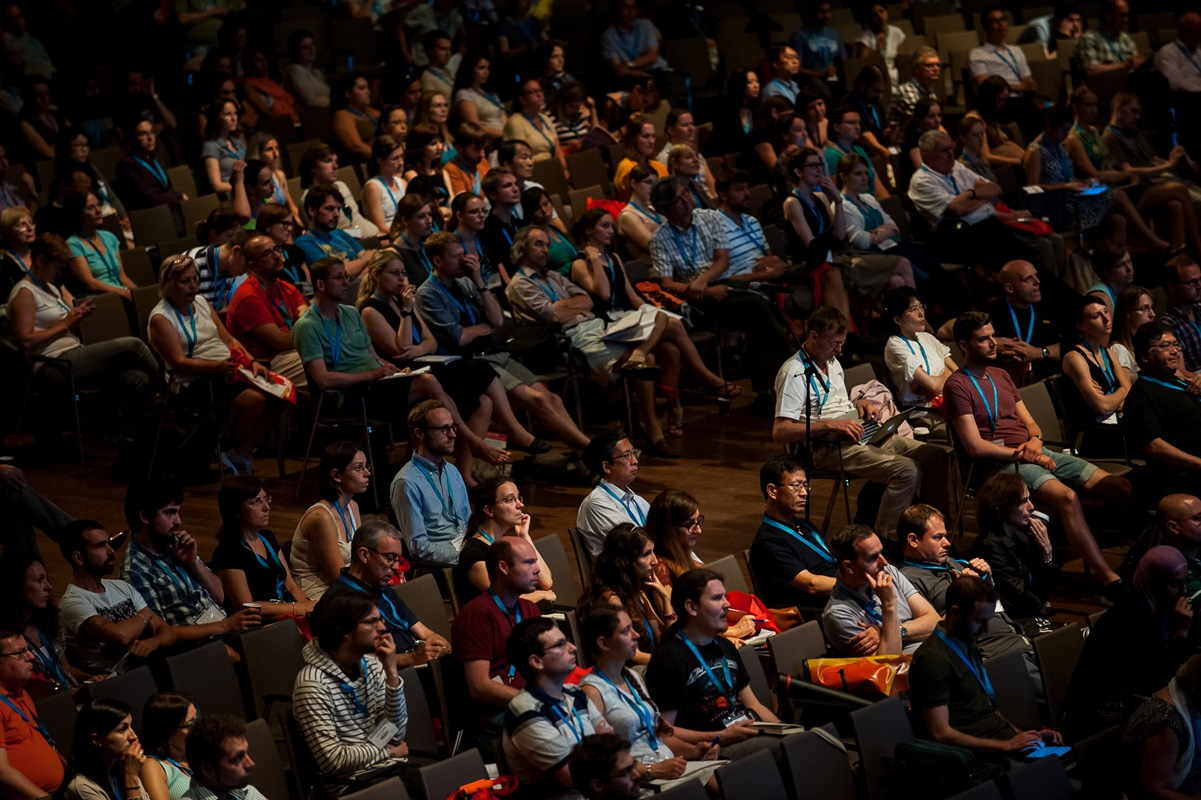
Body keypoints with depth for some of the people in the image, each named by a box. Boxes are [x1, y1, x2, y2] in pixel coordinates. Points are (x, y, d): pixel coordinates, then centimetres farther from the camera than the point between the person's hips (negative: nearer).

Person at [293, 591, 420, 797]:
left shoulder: (372, 665, 7)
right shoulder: (312, 683, -14)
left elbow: (396, 733, 2)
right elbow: (332, 759, -18)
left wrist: (392, 672, -7)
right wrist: (388, 751, -4)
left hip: (393, 768, 7)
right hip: (352, 781, -7)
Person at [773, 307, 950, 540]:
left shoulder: (832, 363, 17)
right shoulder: (794, 373, -12)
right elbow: (780, 433, -19)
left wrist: (860, 403, 10)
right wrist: (830, 425, -23)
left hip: (860, 435, 9)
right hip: (827, 447, -9)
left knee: (936, 456, -2)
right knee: (906, 470, -28)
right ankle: (886, 541, -21)